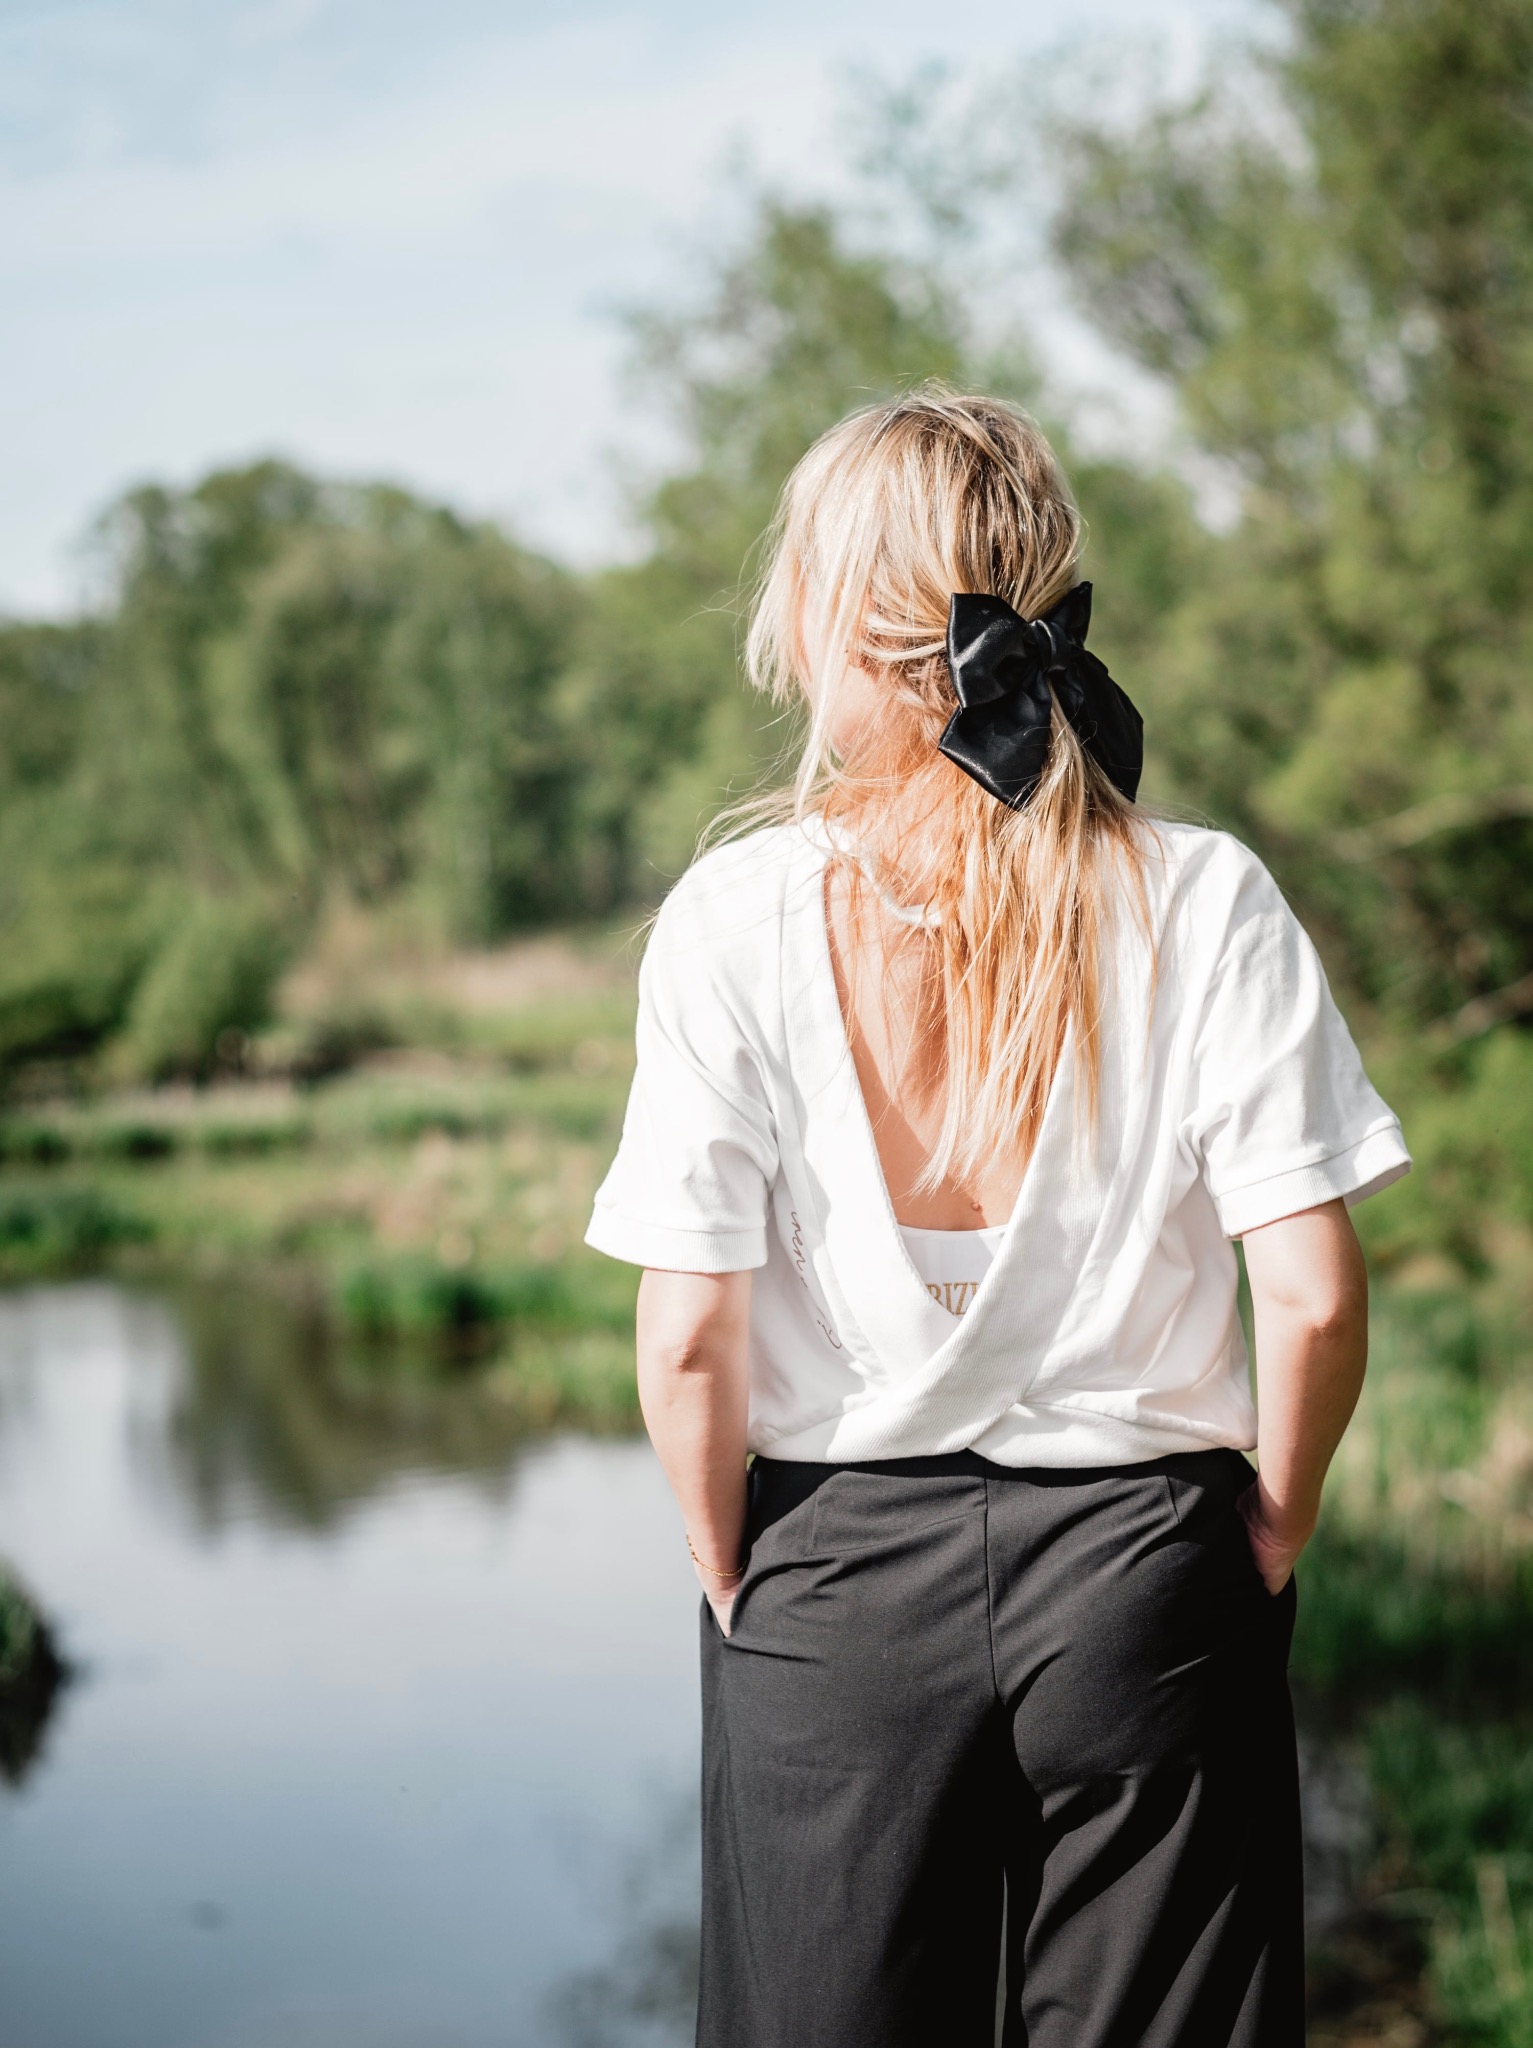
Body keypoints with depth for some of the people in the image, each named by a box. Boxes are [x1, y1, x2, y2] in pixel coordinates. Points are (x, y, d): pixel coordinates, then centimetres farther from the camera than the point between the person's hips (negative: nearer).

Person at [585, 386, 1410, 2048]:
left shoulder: (737, 915, -10)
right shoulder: (1206, 901, -8)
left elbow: (687, 1336, -10)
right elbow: (1313, 1298, -10)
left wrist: (733, 1581, 5)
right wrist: (1270, 1539, 6)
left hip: (834, 1576, 0)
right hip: (1146, 1559, 0)